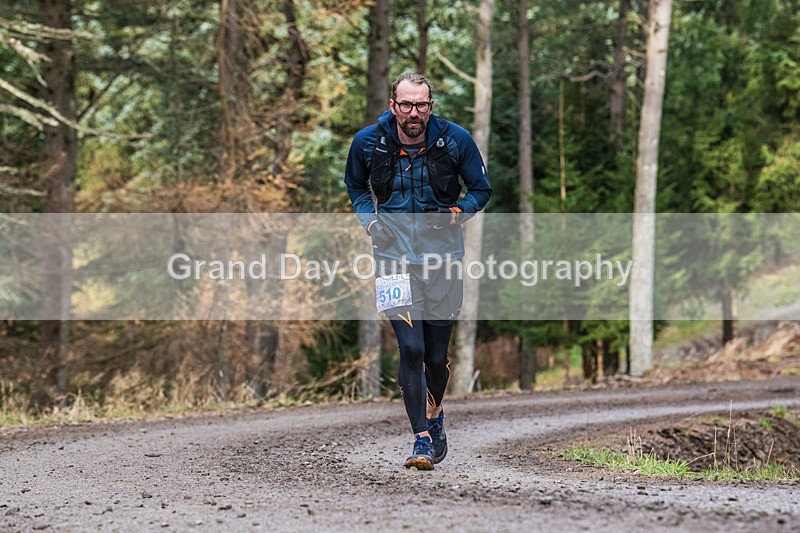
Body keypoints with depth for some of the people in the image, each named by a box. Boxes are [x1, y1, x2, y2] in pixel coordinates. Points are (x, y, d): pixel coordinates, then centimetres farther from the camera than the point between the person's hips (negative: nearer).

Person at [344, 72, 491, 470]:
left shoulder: (456, 140, -5)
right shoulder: (368, 142, -2)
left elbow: (481, 189, 8)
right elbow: (355, 185, 18)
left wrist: (457, 212, -10)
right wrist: (369, 219, 1)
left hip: (443, 256, 1)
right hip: (394, 255, -1)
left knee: (437, 355, 7)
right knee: (410, 348, -15)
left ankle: (434, 415, 37)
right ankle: (422, 439, -8)